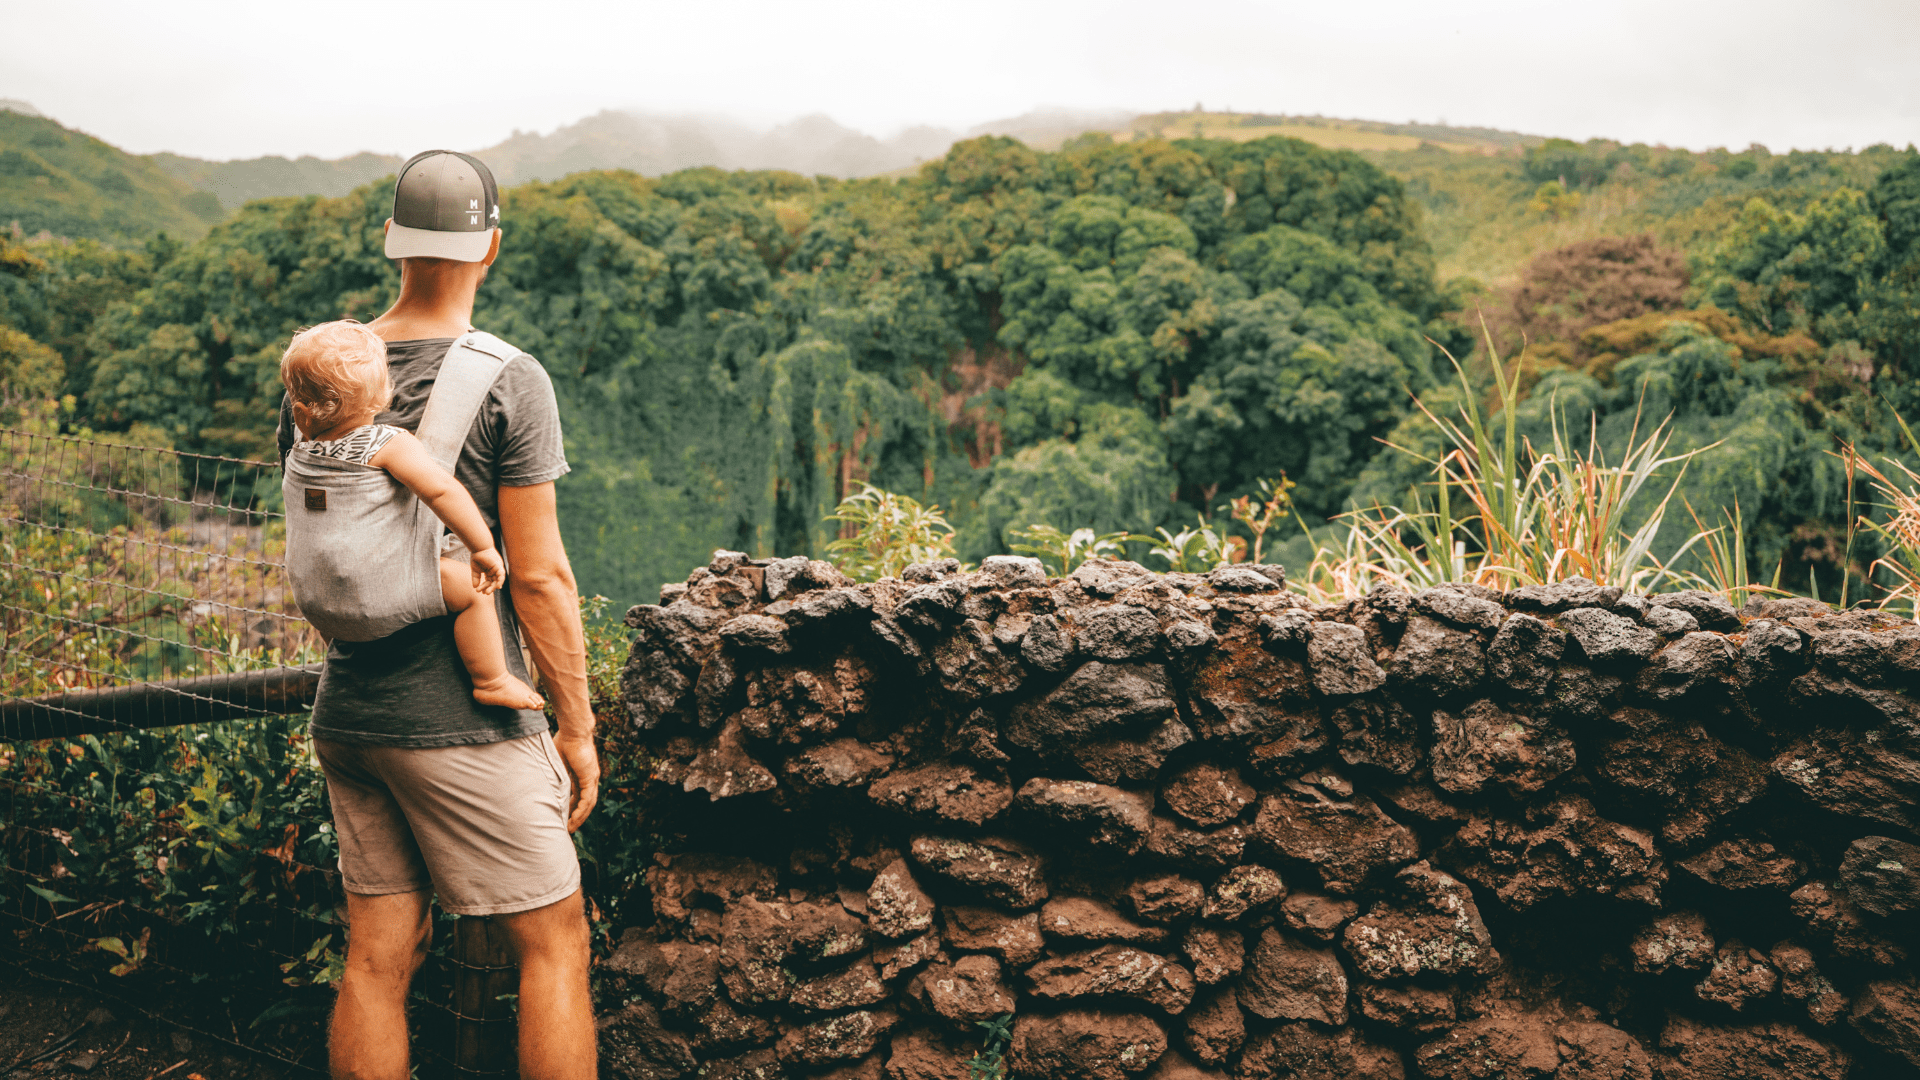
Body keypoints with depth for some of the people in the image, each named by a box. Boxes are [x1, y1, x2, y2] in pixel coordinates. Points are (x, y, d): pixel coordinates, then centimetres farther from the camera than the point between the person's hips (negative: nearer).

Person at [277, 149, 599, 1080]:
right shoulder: (506, 380, -13)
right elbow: (537, 576, -14)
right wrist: (577, 727, -5)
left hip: (346, 714, 6)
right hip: (464, 723, -6)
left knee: (376, 958, 13)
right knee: (552, 941, 7)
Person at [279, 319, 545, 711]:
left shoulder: (303, 442, 2)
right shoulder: (391, 444, -19)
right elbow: (440, 488, -32)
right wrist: (482, 547, -28)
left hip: (312, 589, 8)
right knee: (470, 586, -3)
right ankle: (491, 682, -3)